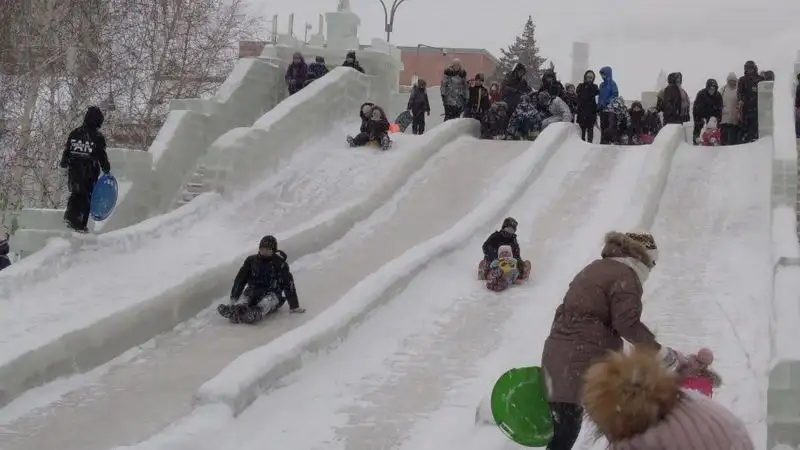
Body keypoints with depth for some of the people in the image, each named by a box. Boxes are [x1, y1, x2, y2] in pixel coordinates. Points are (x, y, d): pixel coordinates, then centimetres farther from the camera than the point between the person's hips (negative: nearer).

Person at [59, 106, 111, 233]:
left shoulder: (74, 133, 3)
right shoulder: (98, 137, -10)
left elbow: (67, 150, 11)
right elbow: (102, 156, -8)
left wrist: (63, 163, 27)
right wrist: (107, 170, 5)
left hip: (73, 171, 4)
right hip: (89, 173, -4)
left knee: (75, 193, 22)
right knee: (86, 196, 5)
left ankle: (70, 215, 5)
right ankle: (80, 225, 1)